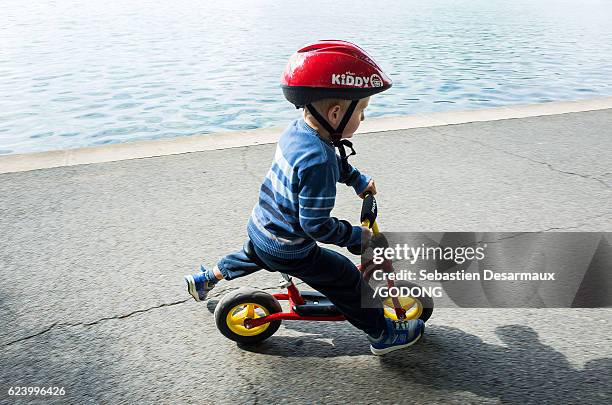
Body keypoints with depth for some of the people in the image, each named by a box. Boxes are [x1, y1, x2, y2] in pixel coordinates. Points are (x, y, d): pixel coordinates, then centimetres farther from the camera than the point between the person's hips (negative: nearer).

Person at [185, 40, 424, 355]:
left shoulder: (296, 129, -4)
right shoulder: (317, 162, -34)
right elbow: (317, 225, -29)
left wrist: (359, 180, 21)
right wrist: (358, 237, -16)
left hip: (259, 227, 8)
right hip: (289, 251, -8)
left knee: (252, 256, 38)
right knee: (348, 280, 6)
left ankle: (205, 278, 54)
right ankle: (383, 334, 23)